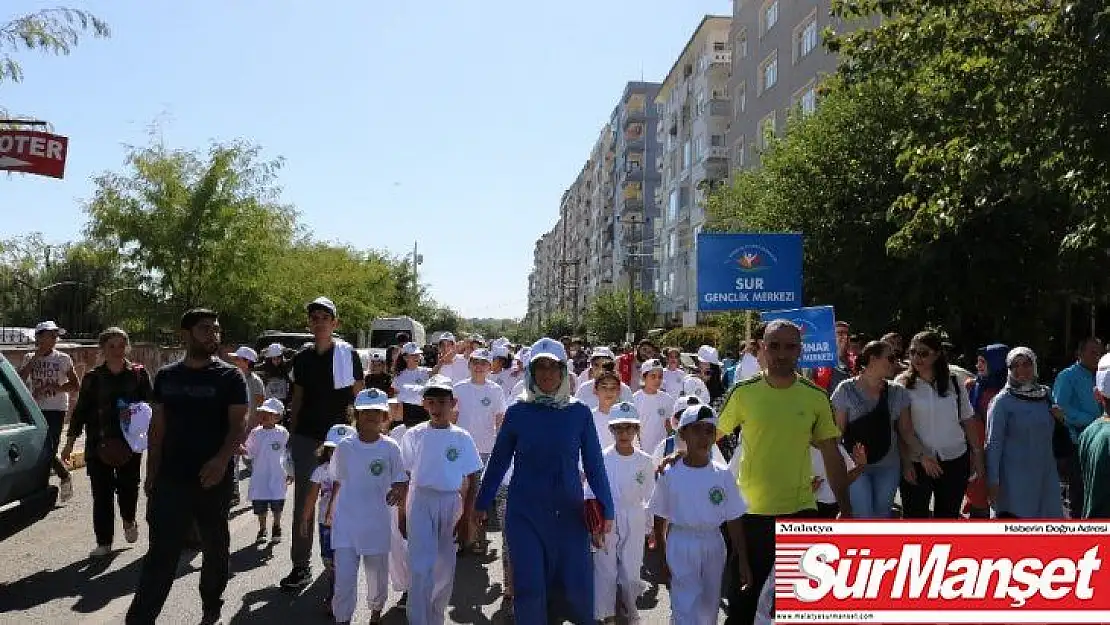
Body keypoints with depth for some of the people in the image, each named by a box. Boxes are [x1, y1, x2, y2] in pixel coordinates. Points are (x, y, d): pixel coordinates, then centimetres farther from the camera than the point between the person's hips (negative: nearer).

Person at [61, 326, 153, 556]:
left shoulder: (139, 374, 1)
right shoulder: (93, 378, 4)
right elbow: (81, 410, 8)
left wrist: (151, 434, -7)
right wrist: (70, 442, 6)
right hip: (98, 442, 1)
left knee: (128, 486, -2)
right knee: (102, 492, 4)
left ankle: (129, 520, 30)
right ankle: (104, 542, 16)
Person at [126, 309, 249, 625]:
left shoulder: (230, 377, -3)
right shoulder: (166, 376, 7)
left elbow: (239, 424, -11)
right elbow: (157, 427, 11)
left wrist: (222, 459, -28)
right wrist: (151, 474, 8)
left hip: (213, 480, -1)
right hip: (170, 480, 2)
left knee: (216, 548, 12)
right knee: (161, 554, 1)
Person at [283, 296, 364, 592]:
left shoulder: (348, 354, -3)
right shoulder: (302, 357, 7)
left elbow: (358, 396, 0)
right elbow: (297, 398, 12)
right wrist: (292, 434, 9)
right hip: (306, 436, 3)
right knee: (303, 500, 5)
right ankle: (301, 565, 13)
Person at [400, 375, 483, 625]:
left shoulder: (462, 438, -2)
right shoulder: (414, 435, -2)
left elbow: (472, 478, 2)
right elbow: (404, 475, 4)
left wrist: (466, 515, -1)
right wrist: (402, 511, 3)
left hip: (451, 503, 2)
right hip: (421, 501, -1)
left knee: (445, 565, 12)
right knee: (421, 565, -10)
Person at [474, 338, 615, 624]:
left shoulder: (579, 413, -1)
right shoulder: (517, 412, -2)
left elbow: (594, 463, 2)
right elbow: (498, 460, 6)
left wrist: (606, 507, -1)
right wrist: (482, 503, 11)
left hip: (569, 512, 1)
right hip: (524, 513, 0)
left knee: (576, 585, 5)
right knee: (529, 587, 1)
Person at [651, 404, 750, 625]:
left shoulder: (723, 475, -3)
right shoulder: (670, 475, -7)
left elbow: (734, 522, 0)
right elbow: (660, 520, 1)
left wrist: (743, 561, -1)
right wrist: (663, 556, -1)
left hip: (713, 545, 2)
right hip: (681, 546, -2)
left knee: (710, 606, 14)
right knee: (686, 607, -5)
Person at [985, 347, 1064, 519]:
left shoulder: (1045, 394, 9)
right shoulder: (1002, 401, -7)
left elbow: (1049, 432, 22)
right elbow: (993, 443, -9)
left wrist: (1059, 418, 0)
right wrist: (993, 480, -14)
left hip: (1045, 474, 5)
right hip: (1015, 476, -5)